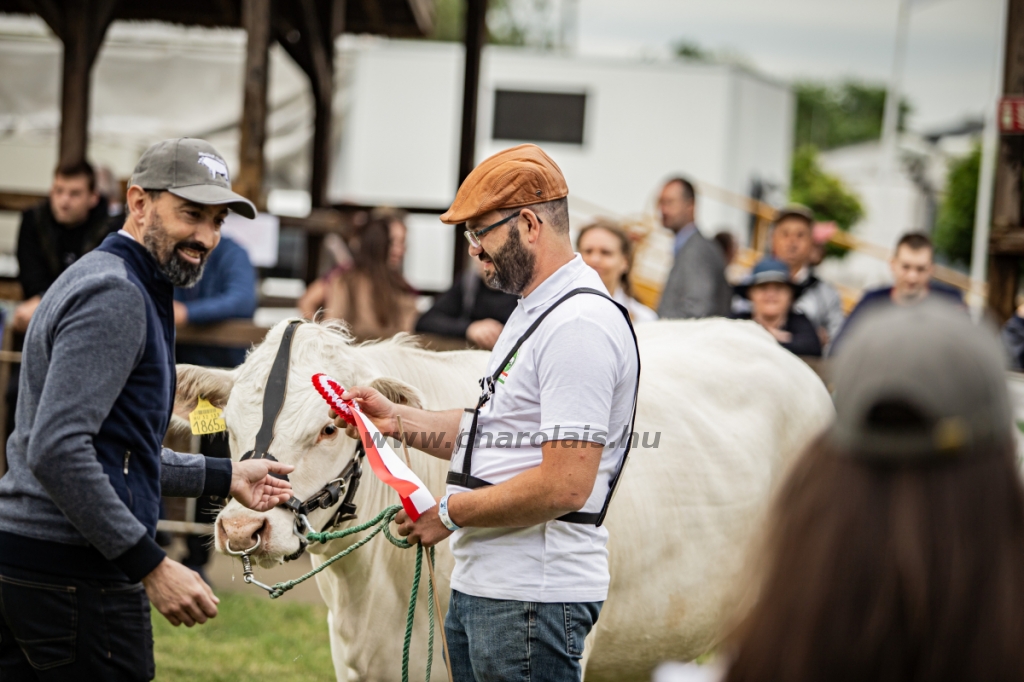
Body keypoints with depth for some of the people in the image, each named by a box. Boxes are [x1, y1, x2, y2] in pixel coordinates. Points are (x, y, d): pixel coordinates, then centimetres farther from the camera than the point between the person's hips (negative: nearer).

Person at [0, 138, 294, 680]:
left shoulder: (108, 284, 18)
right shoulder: (114, 295, -14)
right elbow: (56, 453, -24)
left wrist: (225, 477, 25)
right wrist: (150, 566, -23)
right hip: (74, 575, -10)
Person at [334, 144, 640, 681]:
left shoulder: (579, 327, -18)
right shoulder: (534, 312, 17)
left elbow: (564, 487, -24)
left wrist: (450, 512, -15)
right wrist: (397, 418, 13)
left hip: (531, 599, -10)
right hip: (480, 588, 10)